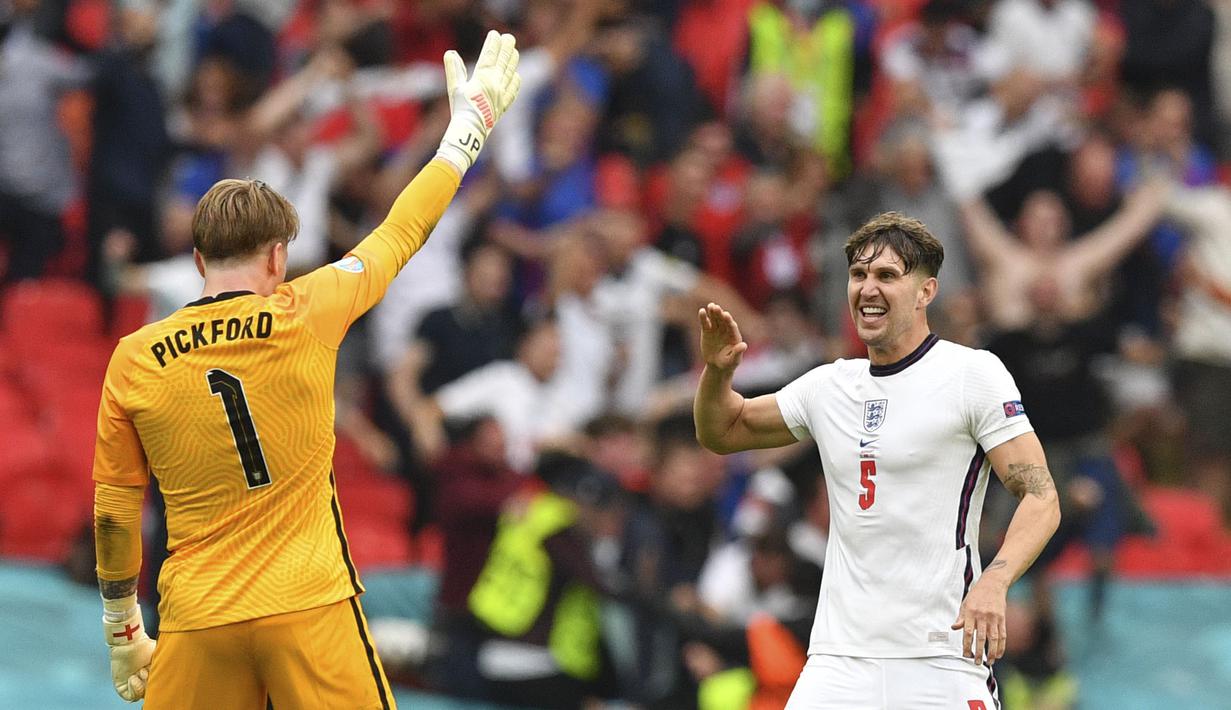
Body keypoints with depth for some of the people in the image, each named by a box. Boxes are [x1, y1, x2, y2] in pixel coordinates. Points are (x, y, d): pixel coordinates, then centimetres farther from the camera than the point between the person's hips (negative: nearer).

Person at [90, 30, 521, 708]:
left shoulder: (133, 361, 1)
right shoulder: (303, 317, -2)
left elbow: (113, 513, 6)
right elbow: (400, 236, 11)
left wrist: (121, 631, 17)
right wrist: (470, 121, 25)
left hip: (195, 626, 2)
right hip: (309, 610, -2)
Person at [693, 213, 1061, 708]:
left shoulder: (973, 373, -3)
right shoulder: (829, 386, 14)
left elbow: (1041, 499, -9)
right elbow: (722, 432, 28)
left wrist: (994, 582, -27)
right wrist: (717, 371, 6)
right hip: (838, 662, 4)